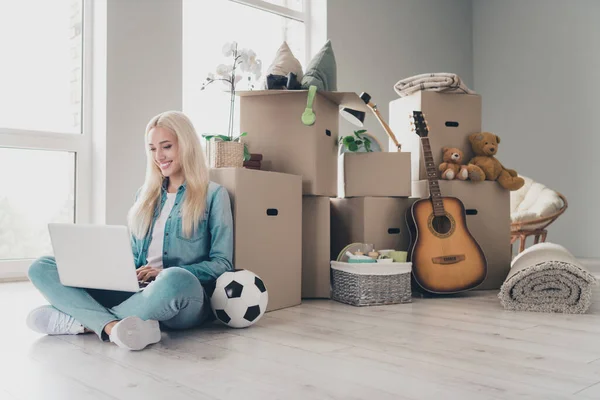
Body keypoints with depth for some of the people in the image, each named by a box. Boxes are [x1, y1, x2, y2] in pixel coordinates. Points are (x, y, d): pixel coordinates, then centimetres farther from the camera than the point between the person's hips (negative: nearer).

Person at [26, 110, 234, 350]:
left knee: (176, 280, -42)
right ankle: (112, 326, -33)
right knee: (42, 268, -8)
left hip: (185, 296, -5)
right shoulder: (145, 195, 19)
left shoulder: (213, 194, 3)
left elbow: (222, 264, -2)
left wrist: (164, 273, -15)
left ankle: (79, 320, -21)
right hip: (138, 292, 6)